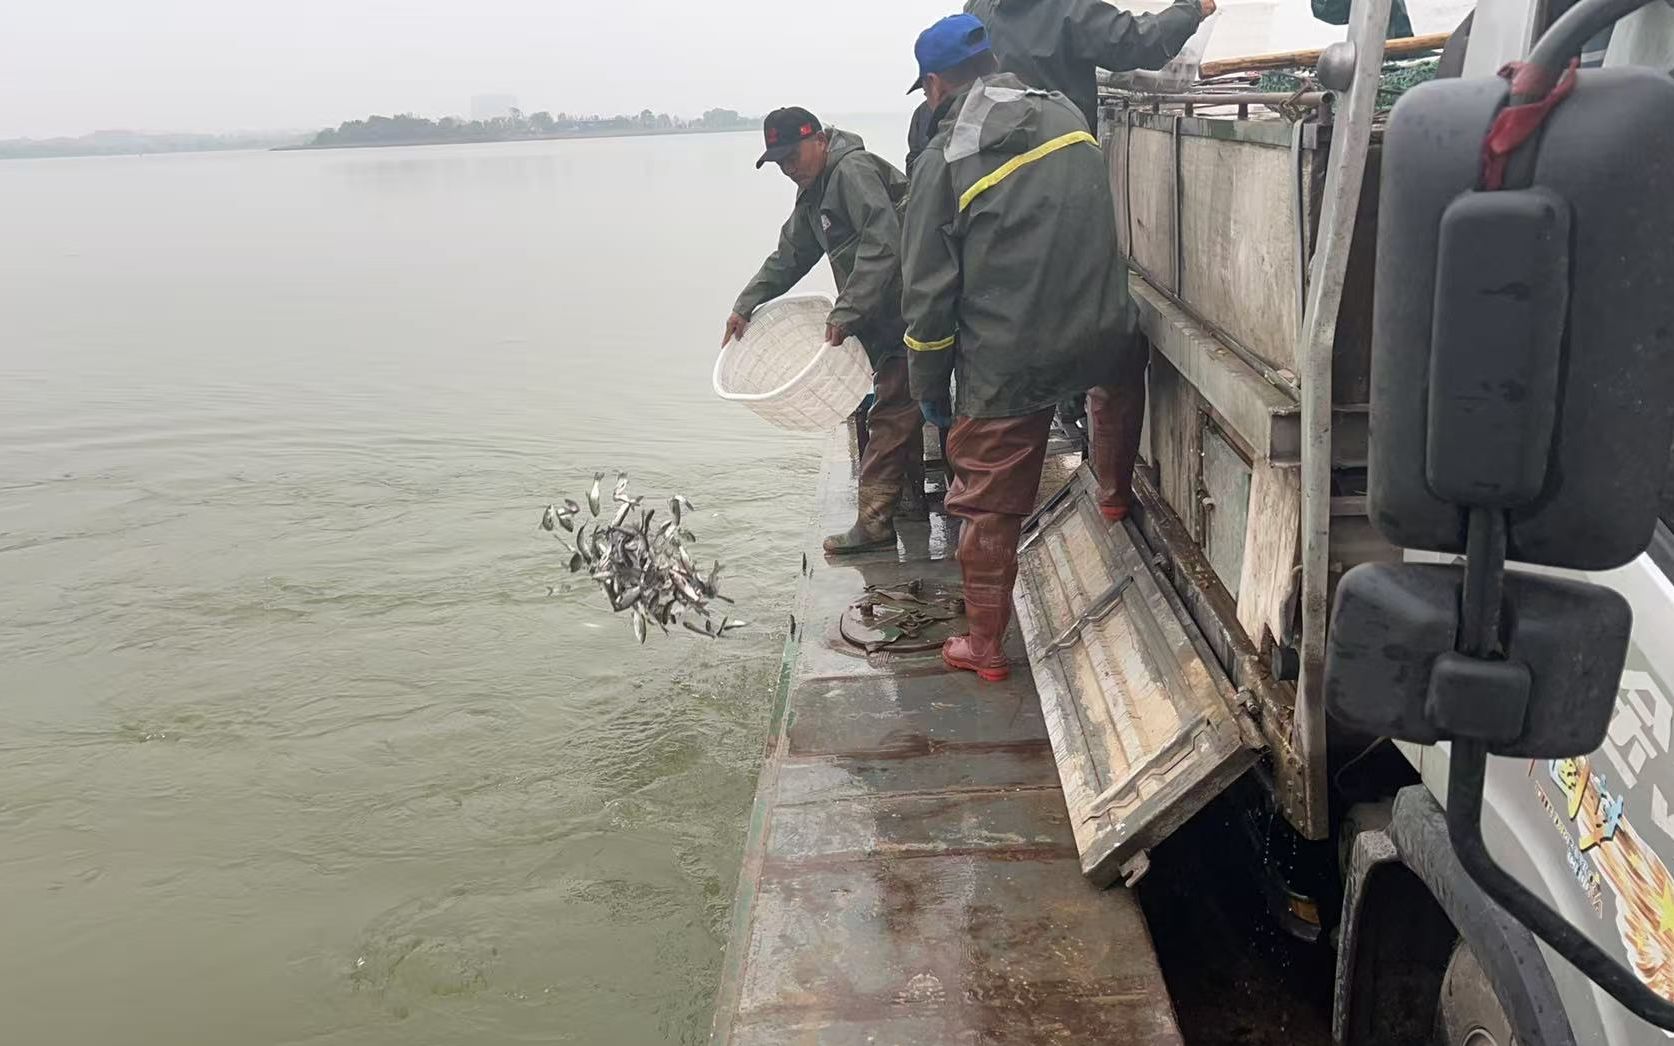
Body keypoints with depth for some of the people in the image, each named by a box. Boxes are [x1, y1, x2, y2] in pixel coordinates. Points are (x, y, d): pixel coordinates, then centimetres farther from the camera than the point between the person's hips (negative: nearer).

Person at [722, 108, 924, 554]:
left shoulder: (854, 170, -16)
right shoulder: (814, 192, 17)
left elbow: (882, 247, -27)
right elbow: (789, 254, 23)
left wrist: (846, 312, -27)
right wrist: (745, 306, 14)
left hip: (904, 313, -11)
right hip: (884, 320, 11)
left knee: (891, 416, -8)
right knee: (903, 411, 18)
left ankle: (874, 522, -5)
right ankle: (917, 491, 30)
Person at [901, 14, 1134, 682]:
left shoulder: (944, 161, -9)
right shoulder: (1067, 118, 5)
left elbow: (928, 290, -5)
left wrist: (928, 388, 6)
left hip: (1003, 365, -4)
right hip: (1097, 344, 4)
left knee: (988, 504, 10)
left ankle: (984, 646, 23)